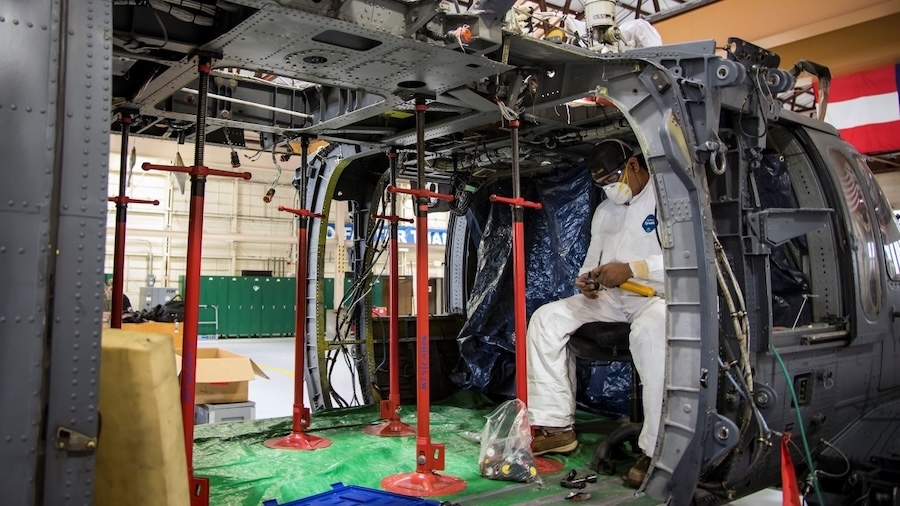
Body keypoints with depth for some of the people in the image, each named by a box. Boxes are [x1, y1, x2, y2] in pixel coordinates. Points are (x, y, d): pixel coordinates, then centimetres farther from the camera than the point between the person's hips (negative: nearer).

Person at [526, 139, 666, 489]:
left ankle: (656, 450, -33)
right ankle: (556, 427, -7)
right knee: (546, 319, -7)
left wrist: (631, 269, -22)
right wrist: (587, 281, 1)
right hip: (611, 299, 8)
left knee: (651, 331, -41)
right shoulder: (604, 210, 20)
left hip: (659, 295, -7)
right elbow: (592, 260, 25)